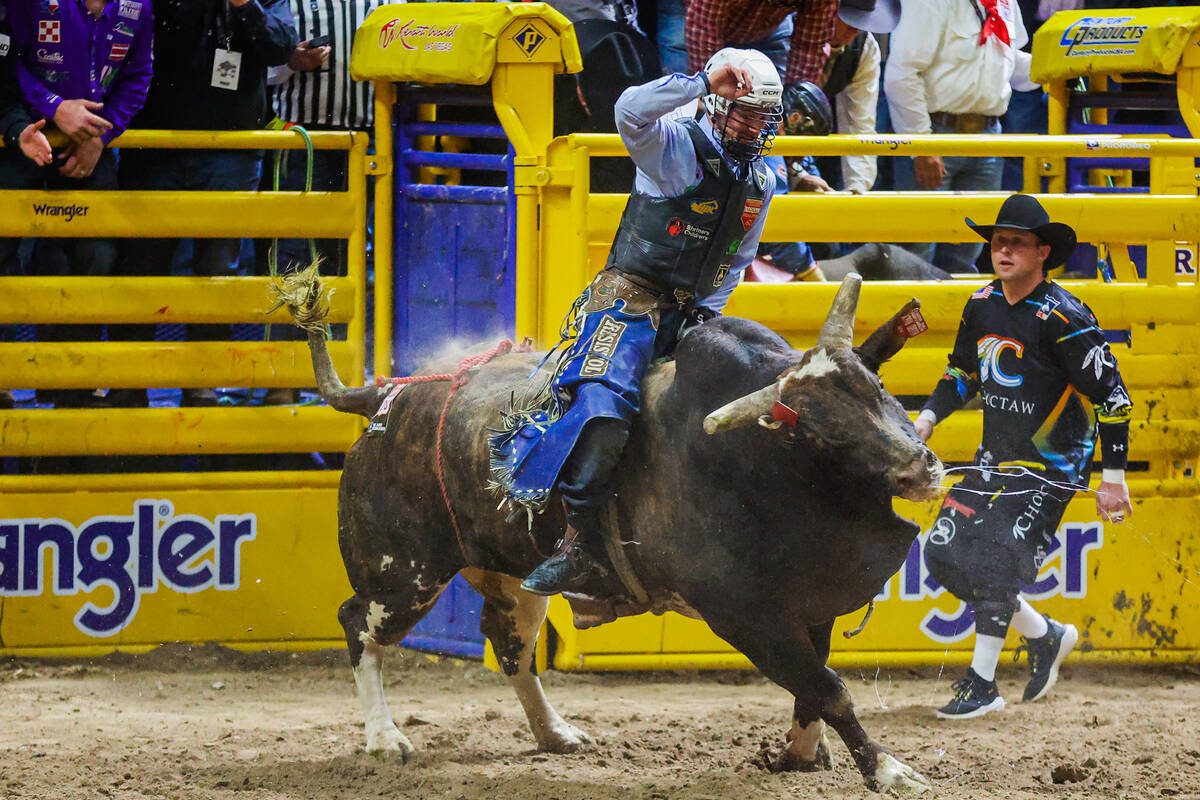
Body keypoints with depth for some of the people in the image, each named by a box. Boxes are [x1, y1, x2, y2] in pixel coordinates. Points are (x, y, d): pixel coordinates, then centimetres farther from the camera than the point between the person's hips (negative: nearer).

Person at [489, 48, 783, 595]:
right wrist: (703, 81, -31)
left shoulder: (760, 184, 14)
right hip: (631, 295, -8)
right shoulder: (677, 145, -6)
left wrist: (708, 311, 11)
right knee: (605, 400, -27)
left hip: (688, 309, 8)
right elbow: (630, 111, -27)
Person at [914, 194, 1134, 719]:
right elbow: (963, 371, 21)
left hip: (1053, 465, -8)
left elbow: (1110, 396, -16)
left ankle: (982, 686, -4)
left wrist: (1113, 476, -17)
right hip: (996, 458, 8)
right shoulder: (982, 306, 3)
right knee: (946, 553, 2)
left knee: (995, 562, -16)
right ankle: (1045, 637, 20)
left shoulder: (1063, 318, -19)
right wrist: (928, 419, 6)